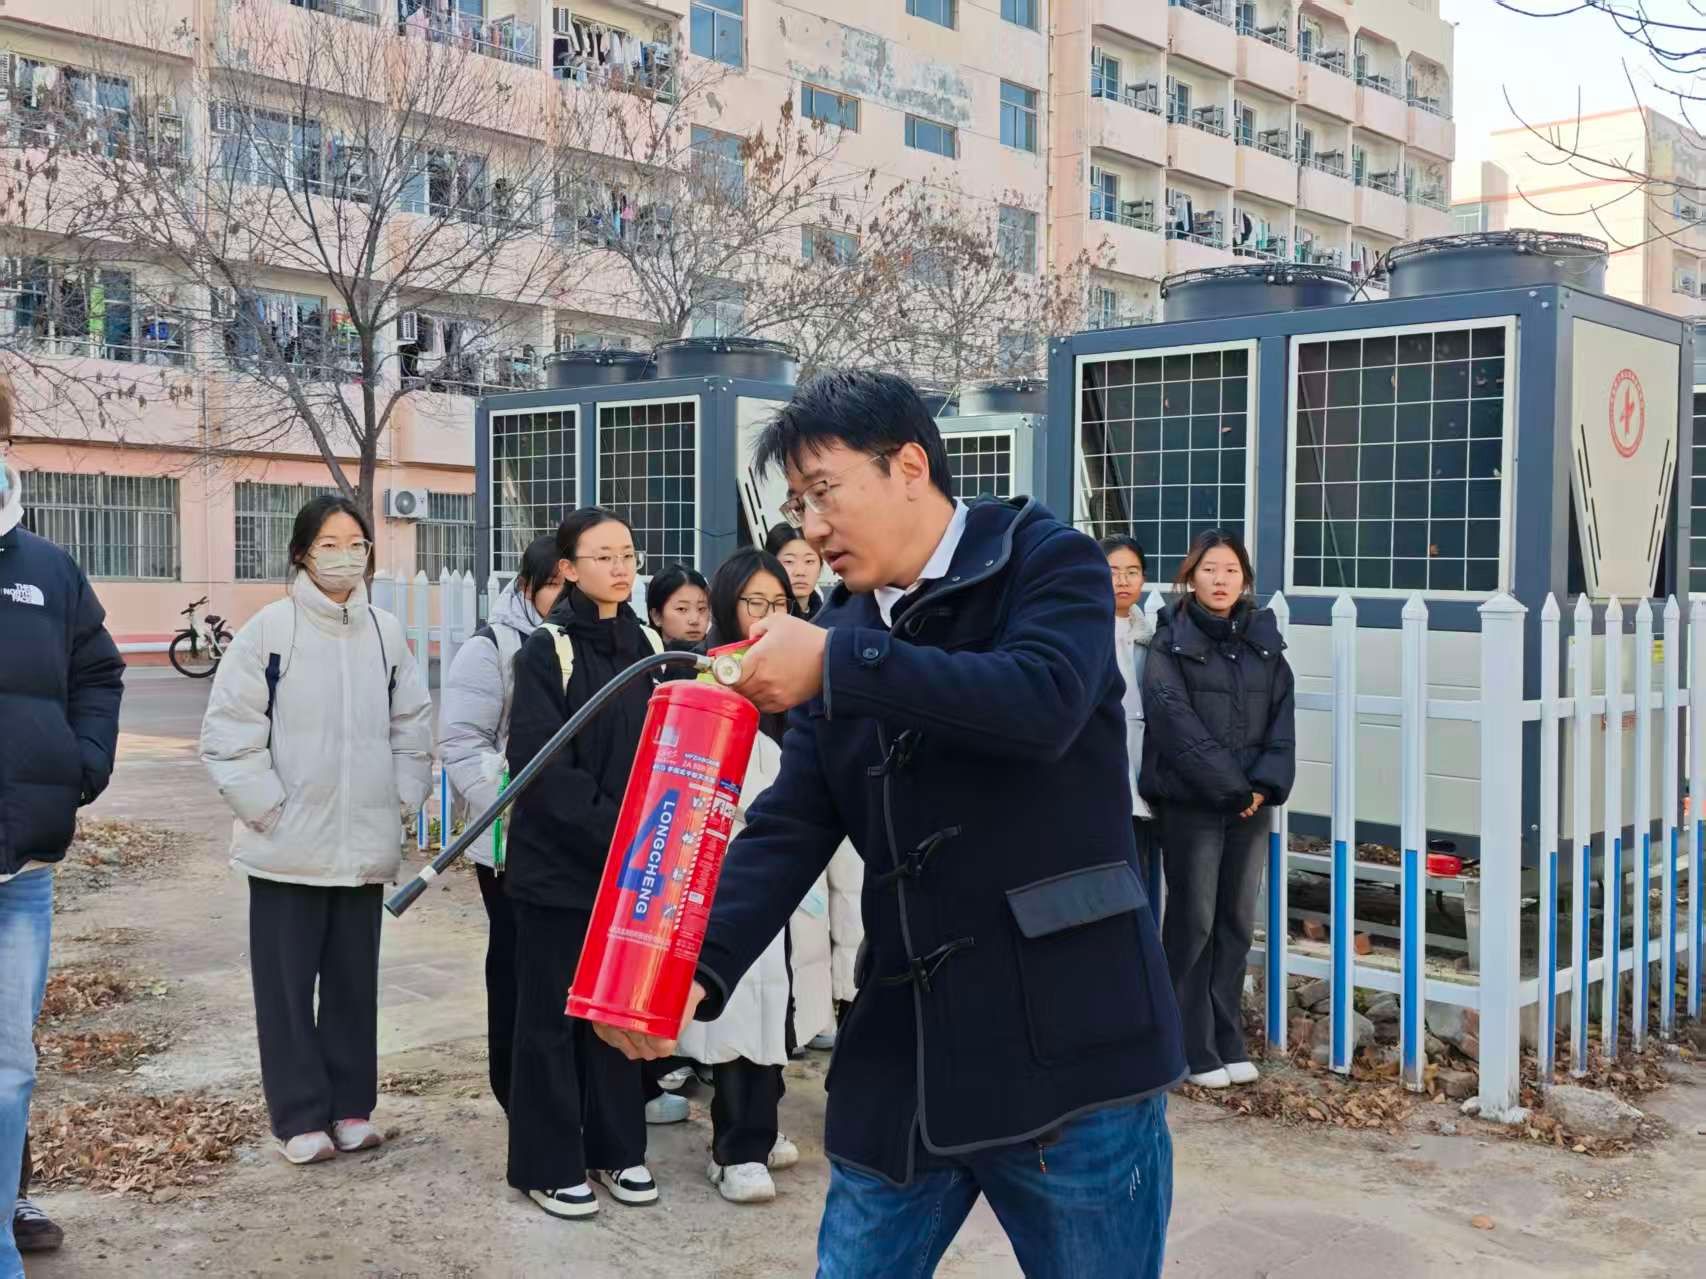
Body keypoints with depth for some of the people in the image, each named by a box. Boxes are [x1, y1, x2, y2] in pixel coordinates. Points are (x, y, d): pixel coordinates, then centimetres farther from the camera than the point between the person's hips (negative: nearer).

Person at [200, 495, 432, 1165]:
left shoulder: (386, 632, 5)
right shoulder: (269, 629, -7)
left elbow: (412, 726, 13)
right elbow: (229, 731, -8)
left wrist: (401, 800, 5)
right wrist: (267, 808, -11)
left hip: (365, 845, 3)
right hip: (287, 846, -3)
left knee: (354, 978, 12)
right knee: (287, 982, 5)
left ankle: (351, 1103, 25)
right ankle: (300, 1115, 16)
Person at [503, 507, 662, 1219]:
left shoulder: (647, 646, 7)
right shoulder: (547, 651, -10)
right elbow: (540, 764, -16)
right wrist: (611, 830, -20)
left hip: (630, 861, 5)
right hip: (558, 861, -5)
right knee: (552, 1011, 5)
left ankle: (615, 1147, 25)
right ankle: (547, 1163, 16)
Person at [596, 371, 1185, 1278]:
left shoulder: (1049, 562, -4)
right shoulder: (843, 634, 11)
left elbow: (1042, 703, -25)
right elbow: (788, 826, 2)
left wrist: (837, 662, -23)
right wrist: (700, 965, -14)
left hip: (1065, 1043, -5)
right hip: (902, 1052, 5)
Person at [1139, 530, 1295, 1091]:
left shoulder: (1264, 640, 9)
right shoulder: (1171, 644, -5)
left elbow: (1282, 719, 5)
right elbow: (1179, 726, -13)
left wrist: (1266, 786, -10)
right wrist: (1231, 788, -16)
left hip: (1252, 805, 5)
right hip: (1191, 803, -4)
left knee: (1237, 923, 10)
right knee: (1193, 923, 1)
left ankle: (1230, 1042, 19)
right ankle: (1195, 1049, 9)